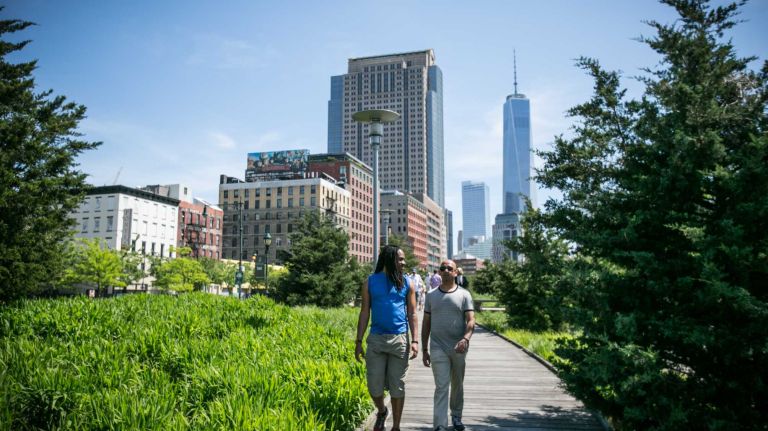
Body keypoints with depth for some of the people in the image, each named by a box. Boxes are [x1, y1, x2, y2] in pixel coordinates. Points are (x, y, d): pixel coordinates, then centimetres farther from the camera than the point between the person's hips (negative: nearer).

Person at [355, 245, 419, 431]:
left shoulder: (407, 283, 5)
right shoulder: (370, 282, 4)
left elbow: (412, 314, 4)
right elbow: (365, 312, 5)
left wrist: (414, 340, -8)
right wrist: (359, 341, 2)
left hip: (400, 339, 0)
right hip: (376, 339, 0)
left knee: (397, 386, 5)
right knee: (374, 386, 2)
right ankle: (382, 411, 34)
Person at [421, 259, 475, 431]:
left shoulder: (464, 295, 1)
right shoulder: (431, 295, 6)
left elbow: (471, 320, -7)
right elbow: (426, 323, 9)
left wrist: (465, 339, -26)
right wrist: (424, 349, 7)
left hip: (459, 348, 1)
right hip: (438, 349, -1)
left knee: (457, 385, 15)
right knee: (441, 387, -8)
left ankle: (456, 416, 34)